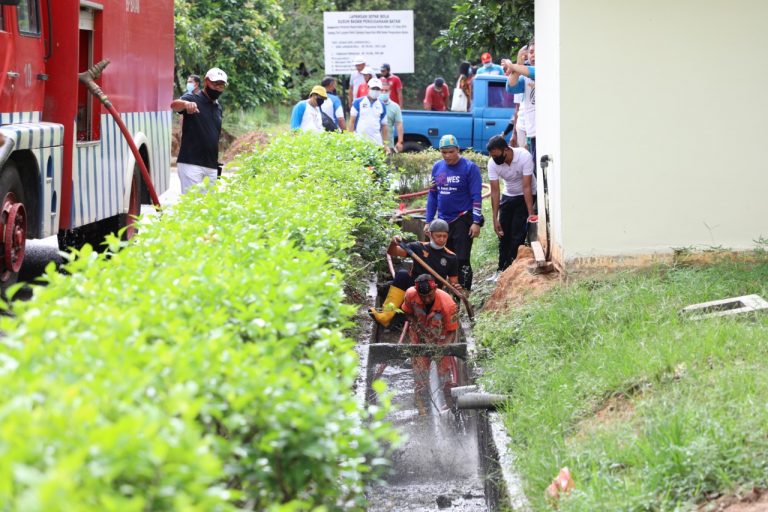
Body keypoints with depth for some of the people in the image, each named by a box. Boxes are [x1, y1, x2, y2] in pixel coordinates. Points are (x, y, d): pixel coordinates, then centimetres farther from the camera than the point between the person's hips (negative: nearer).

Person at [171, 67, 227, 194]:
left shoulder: (218, 108, 16)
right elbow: (174, 105, -27)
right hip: (190, 163, -7)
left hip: (212, 166, 7)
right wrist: (185, 103, -51)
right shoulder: (192, 99, -5)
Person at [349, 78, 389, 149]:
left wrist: (386, 144, 9)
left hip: (376, 142, 2)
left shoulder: (382, 106, 11)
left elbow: (384, 126, 14)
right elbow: (352, 121, 3)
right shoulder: (358, 103, 4)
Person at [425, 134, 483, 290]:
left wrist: (476, 222, -16)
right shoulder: (437, 167, 8)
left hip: (463, 220, -6)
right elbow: (432, 195, 14)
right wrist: (429, 221, 11)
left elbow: (476, 197, -10)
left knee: (462, 260, -7)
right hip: (443, 221, 6)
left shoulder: (470, 168, -8)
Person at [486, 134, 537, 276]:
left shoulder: (524, 157, -30)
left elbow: (527, 187, -30)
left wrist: (531, 214, -33)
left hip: (526, 196, -4)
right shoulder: (492, 163, -19)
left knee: (518, 235, -10)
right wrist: (495, 219, -21)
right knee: (503, 234, 3)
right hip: (508, 196, 4)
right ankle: (502, 270, 11)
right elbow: (495, 191, -18)